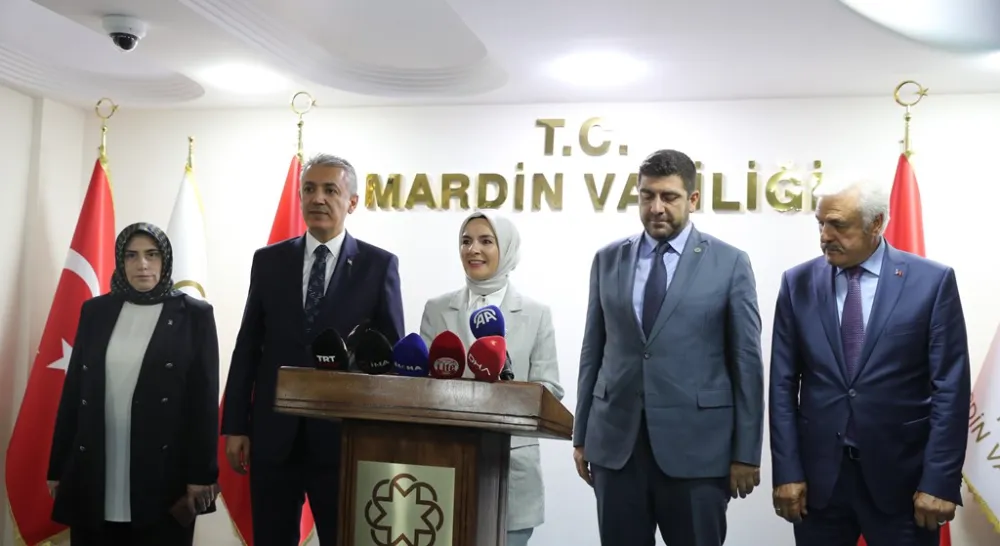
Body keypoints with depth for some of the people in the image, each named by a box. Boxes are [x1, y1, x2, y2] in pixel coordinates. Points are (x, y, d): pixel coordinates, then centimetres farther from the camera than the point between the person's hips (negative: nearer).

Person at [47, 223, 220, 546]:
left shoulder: (194, 315, -1)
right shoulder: (95, 311, 8)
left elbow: (205, 399, -4)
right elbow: (73, 389, 10)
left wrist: (200, 474, -8)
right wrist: (59, 467, 8)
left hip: (164, 476, -3)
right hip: (94, 476, 3)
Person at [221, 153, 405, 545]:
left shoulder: (379, 265, 0)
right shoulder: (269, 260, 6)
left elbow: (393, 353, 0)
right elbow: (248, 347, 7)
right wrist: (235, 426, 3)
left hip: (344, 435, -2)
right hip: (273, 435, 2)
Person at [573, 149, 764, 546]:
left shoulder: (729, 263, 0)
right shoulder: (608, 260, 7)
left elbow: (746, 361, -1)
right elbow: (593, 352, 9)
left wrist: (746, 452, -3)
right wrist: (581, 435, 8)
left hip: (696, 444, -2)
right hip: (616, 441, 3)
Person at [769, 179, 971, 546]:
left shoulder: (932, 281, -4)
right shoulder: (797, 283, 1)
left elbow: (950, 388, -5)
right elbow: (783, 385, 1)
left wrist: (941, 481, -9)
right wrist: (787, 471, -4)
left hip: (902, 474, -1)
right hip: (818, 473, 2)